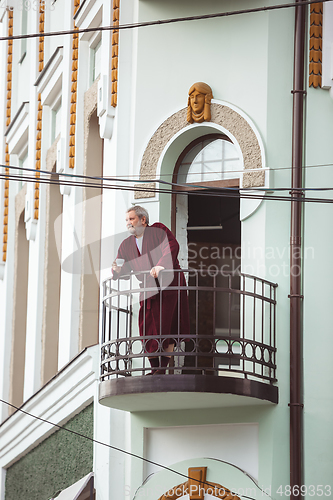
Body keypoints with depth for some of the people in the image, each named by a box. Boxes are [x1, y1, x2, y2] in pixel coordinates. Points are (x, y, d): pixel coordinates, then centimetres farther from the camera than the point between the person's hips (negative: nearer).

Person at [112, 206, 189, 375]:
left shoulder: (158, 230, -1)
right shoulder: (126, 245, 14)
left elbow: (171, 247, -17)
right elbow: (125, 272, 10)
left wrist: (161, 265, -32)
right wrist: (117, 271, -14)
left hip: (170, 285, -5)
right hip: (148, 290, 5)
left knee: (167, 327, -9)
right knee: (147, 329, -3)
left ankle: (163, 368, -6)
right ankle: (154, 368, 4)